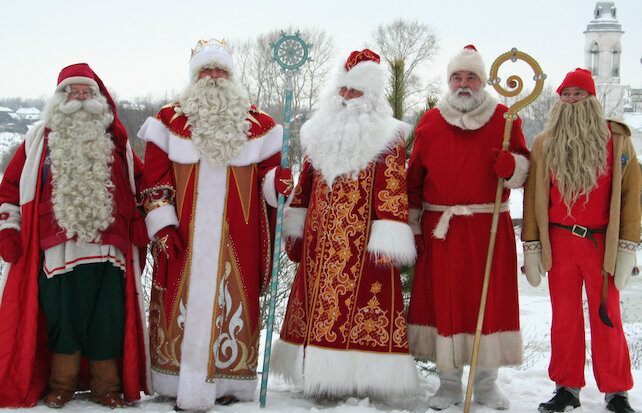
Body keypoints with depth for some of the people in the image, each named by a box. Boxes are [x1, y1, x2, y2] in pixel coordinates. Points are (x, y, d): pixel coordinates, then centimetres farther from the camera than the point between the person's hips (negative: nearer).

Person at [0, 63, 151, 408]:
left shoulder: (116, 141, 15)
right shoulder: (39, 140, 12)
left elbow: (141, 183, 18)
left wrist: (139, 227, 9)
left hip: (108, 250, 1)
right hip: (57, 247, 0)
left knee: (108, 320, 1)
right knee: (61, 318, 3)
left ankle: (107, 386, 15)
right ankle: (61, 384, 19)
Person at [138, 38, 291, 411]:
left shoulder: (258, 125, 9)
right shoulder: (170, 121, 7)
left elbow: (268, 168, 10)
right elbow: (155, 177, 4)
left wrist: (277, 181, -14)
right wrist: (162, 224, -4)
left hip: (236, 238, 1)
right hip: (183, 237, 0)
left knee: (233, 300, 1)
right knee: (184, 300, 0)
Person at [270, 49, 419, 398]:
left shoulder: (386, 138, -3)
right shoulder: (320, 132, 15)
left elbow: (394, 192, -9)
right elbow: (305, 184, 19)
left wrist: (387, 242, -16)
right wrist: (295, 229, 16)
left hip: (361, 240, -5)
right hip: (320, 242, 6)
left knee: (359, 308, -7)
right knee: (317, 302, 7)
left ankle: (357, 380, 2)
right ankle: (319, 375, 17)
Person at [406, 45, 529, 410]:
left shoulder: (503, 118, 6)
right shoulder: (431, 122, 8)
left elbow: (525, 171, 6)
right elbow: (414, 179, 11)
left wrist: (512, 165, -18)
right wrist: (413, 226, 6)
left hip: (490, 227, 0)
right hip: (440, 228, 1)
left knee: (490, 299, 2)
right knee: (443, 299, 1)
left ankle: (487, 382, 15)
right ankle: (449, 382, 12)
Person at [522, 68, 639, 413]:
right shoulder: (544, 144, 5)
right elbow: (533, 196, 8)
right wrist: (531, 247, 3)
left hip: (603, 243, -1)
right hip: (559, 243, 2)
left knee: (606, 318, 5)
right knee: (564, 318, 8)